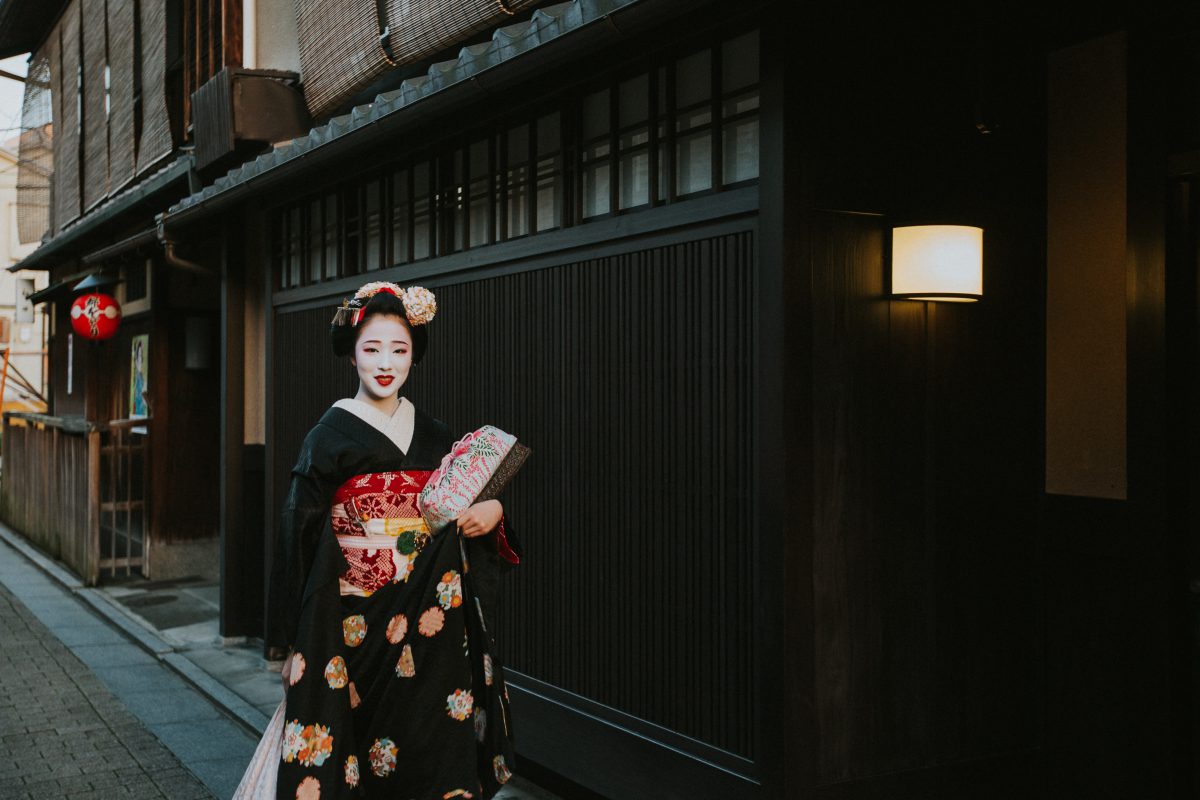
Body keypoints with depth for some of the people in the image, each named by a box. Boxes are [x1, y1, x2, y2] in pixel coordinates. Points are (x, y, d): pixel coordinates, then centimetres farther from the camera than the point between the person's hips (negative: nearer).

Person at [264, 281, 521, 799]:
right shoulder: (329, 438, -4)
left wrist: (492, 512, -5)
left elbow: (462, 523, 18)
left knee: (434, 754, 4)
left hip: (432, 627, 4)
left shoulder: (435, 437, 9)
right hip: (355, 625, -4)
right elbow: (299, 539, -5)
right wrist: (296, 644, -7)